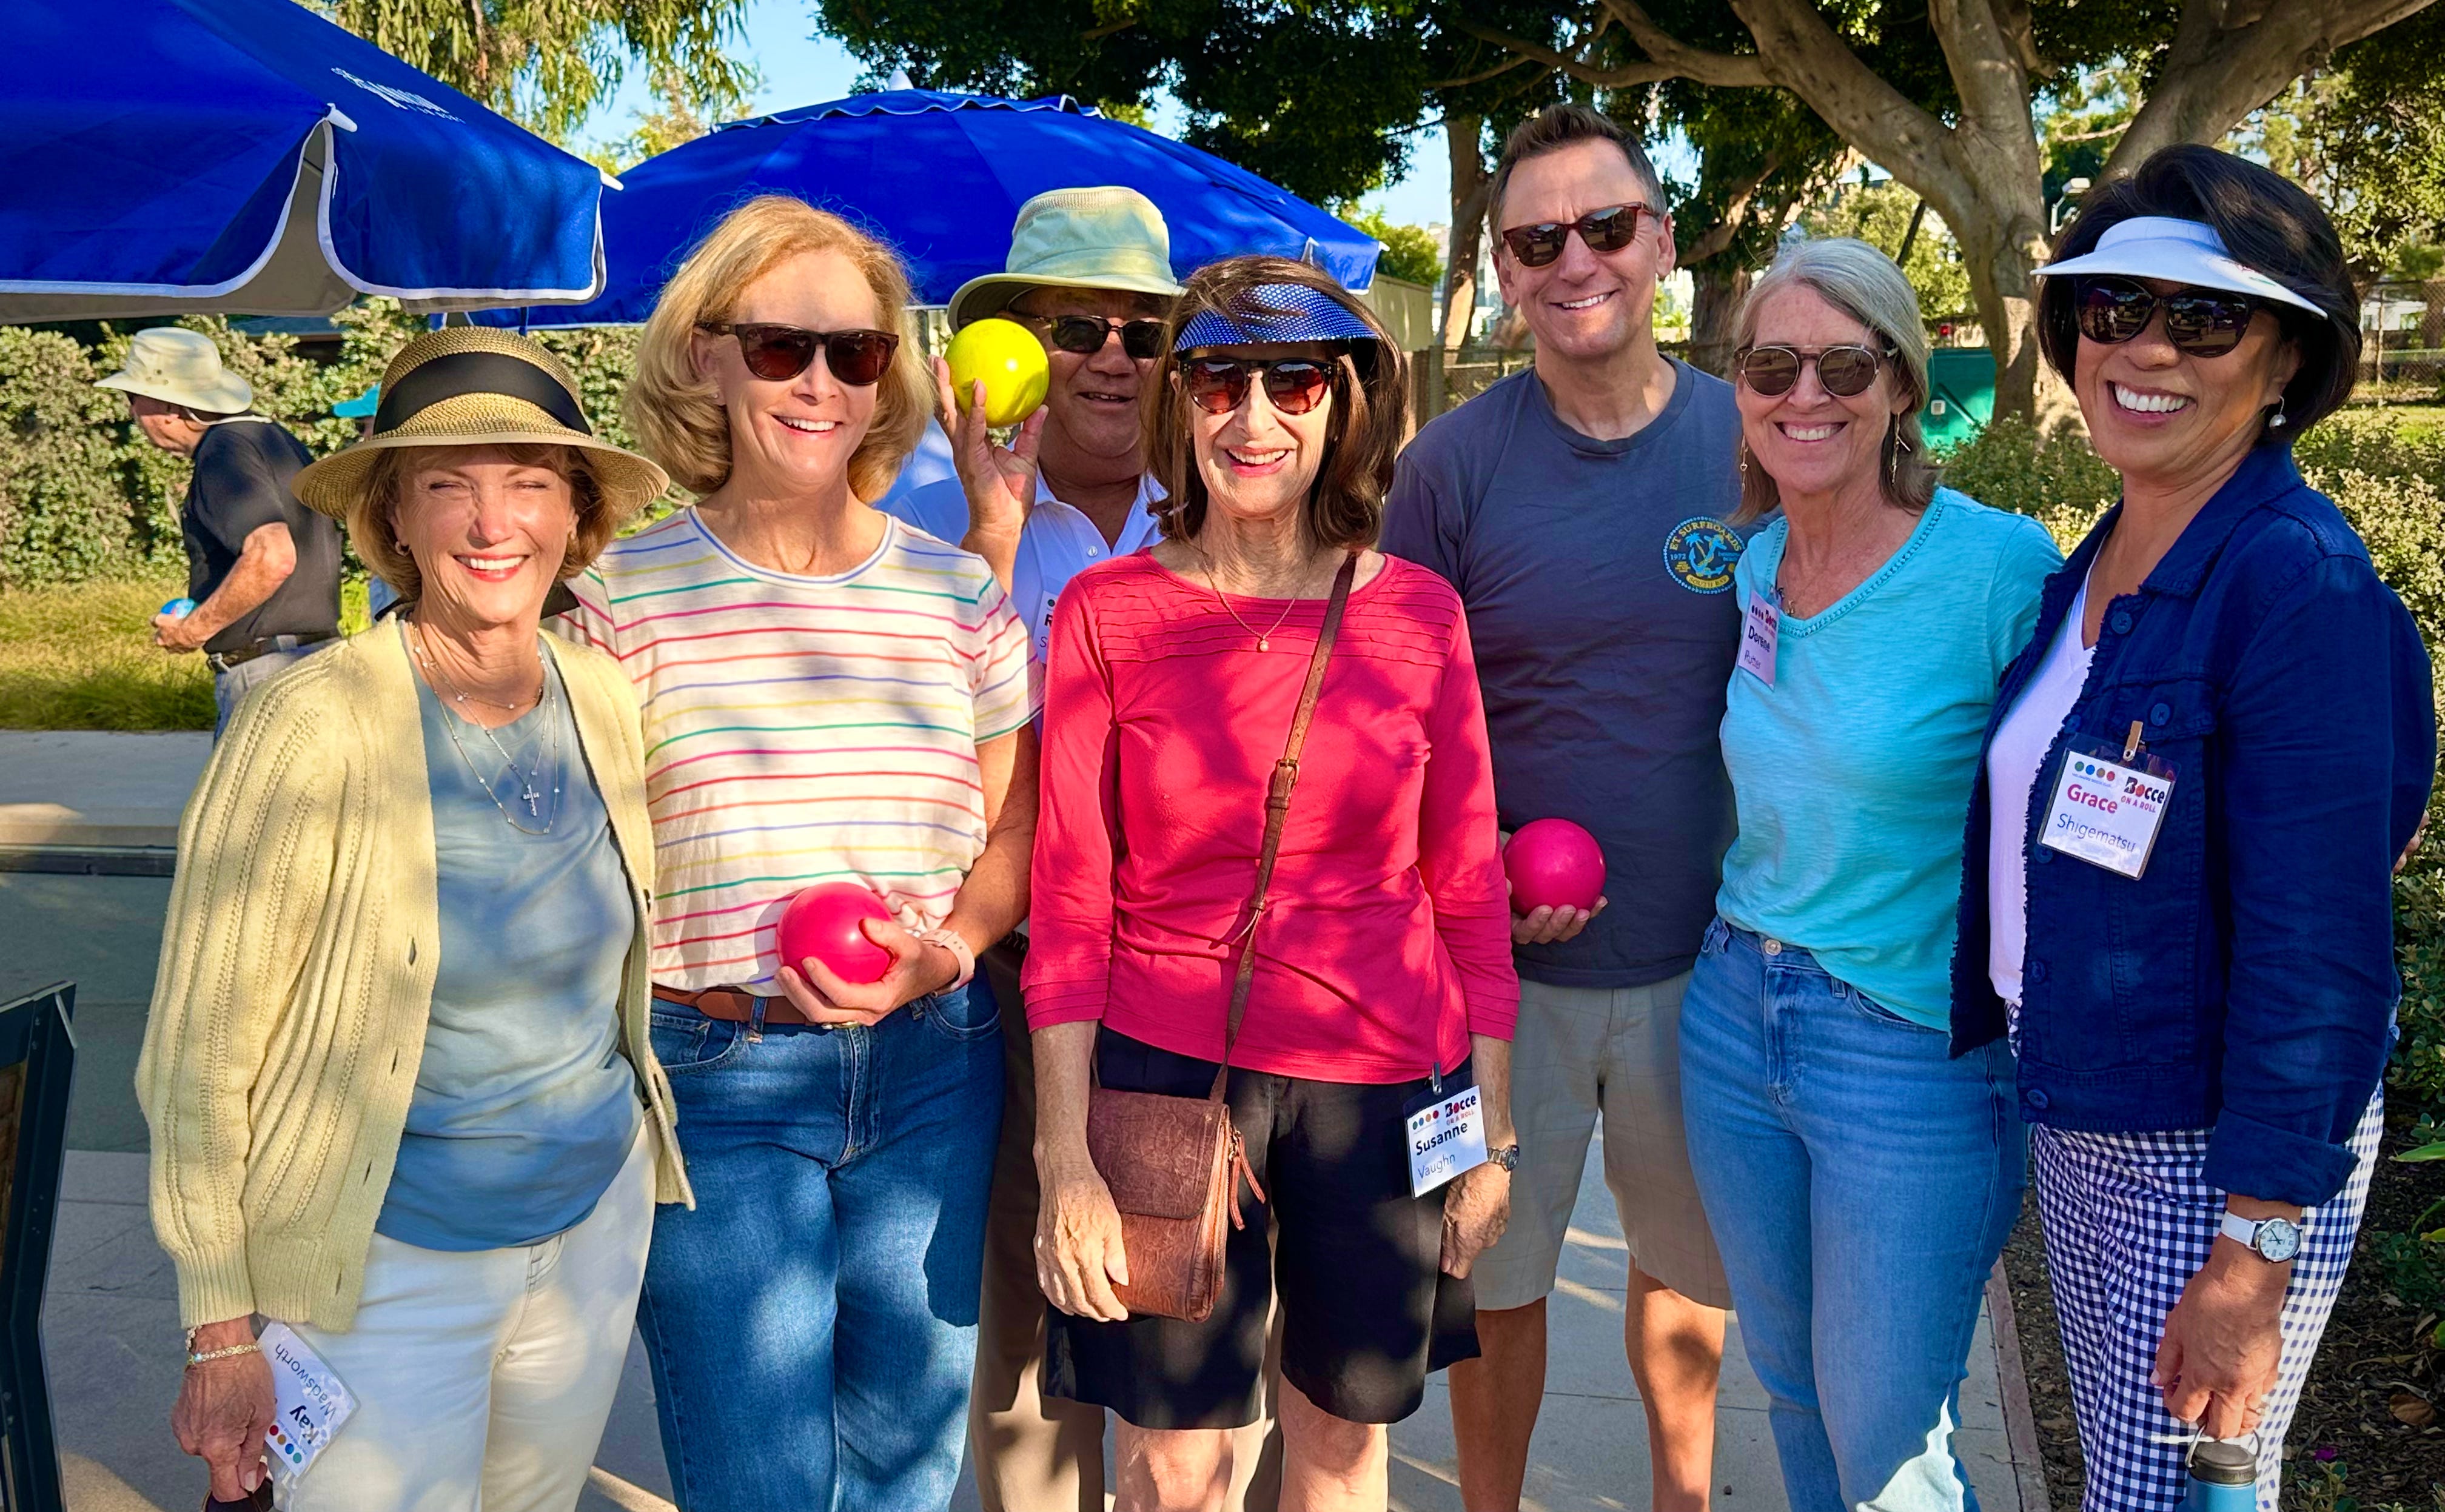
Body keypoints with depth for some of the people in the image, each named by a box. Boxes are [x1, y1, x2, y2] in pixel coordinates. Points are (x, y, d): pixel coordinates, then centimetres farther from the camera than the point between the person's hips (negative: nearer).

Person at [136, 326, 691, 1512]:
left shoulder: (606, 700, -5)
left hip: (598, 1222, 5)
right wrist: (222, 1334, -12)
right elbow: (199, 1057, -14)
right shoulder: (312, 729, -20)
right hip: (389, 1262, -5)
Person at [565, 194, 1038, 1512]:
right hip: (716, 1078, -3)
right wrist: (742, 985, -16)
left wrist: (952, 945, -11)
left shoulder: (957, 594, 5)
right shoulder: (625, 596, -3)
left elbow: (1016, 826, 8)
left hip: (931, 1071, 3)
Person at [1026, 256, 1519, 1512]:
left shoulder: (1420, 612, 0)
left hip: (1383, 1077, 2)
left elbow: (1469, 886, 4)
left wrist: (1494, 1128, 4)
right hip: (1163, 1064, -1)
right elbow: (1067, 903, -4)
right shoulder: (1104, 611, -4)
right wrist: (1065, 1158, -8)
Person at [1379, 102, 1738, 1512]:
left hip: (1708, 957, 2)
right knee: (1495, 1275, 14)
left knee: (1692, 1260, 20)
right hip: (1510, 959, -1)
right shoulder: (1452, 464, -7)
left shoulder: (1756, 440, -3)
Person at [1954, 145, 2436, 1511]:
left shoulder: (2300, 581, -19)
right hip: (2076, 1121, 8)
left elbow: (2316, 945, -21)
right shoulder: (2097, 570, 6)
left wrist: (2250, 1260, -21)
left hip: (2219, 1151, -8)